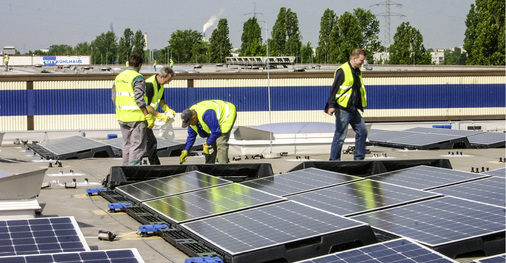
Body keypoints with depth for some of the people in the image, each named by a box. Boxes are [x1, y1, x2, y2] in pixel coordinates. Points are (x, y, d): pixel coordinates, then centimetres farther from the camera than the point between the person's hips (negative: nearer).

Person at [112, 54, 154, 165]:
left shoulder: (119, 77, 11)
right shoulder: (138, 78, -13)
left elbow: (114, 98, 14)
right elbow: (139, 100, -19)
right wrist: (148, 116, -15)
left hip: (122, 118, 8)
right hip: (136, 117, -7)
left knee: (127, 145, 17)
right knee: (137, 145, -3)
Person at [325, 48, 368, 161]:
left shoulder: (357, 71, 14)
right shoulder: (343, 71, -13)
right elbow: (334, 89, -16)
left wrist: (360, 106, 26)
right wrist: (331, 105, -23)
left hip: (353, 109, 9)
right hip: (343, 110, -9)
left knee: (362, 131, 9)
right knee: (340, 136, -5)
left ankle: (359, 158, 17)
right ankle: (334, 160, 5)